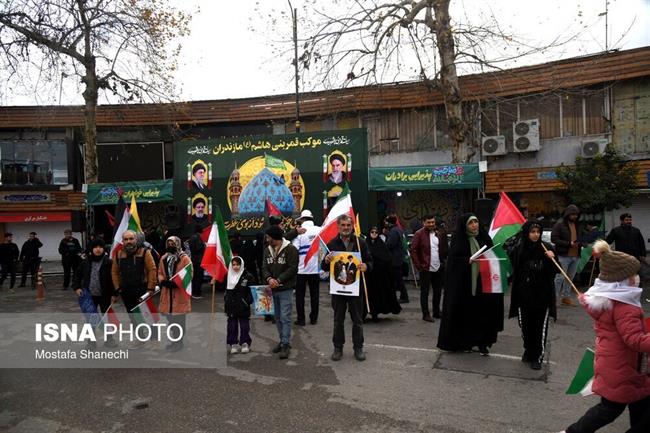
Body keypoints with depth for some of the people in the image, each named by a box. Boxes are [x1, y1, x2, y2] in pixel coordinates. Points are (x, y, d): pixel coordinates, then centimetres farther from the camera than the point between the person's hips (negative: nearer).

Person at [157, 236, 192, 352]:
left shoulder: (184, 258, -9)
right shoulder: (164, 258, 10)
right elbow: (160, 273, 16)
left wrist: (176, 282, -20)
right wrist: (162, 281, -5)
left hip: (180, 292, -6)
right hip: (167, 292, 6)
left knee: (179, 318, 1)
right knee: (170, 317, 13)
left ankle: (179, 341, 13)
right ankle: (175, 339, 29)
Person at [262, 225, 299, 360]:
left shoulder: (290, 249, -10)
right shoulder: (267, 250, 11)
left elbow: (292, 269, -15)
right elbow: (264, 267, 6)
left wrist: (278, 280, -20)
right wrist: (269, 278, -14)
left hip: (286, 289, -7)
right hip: (273, 289, 7)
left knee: (285, 317, -7)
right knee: (278, 317, 14)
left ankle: (286, 344, 0)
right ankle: (282, 341, 26)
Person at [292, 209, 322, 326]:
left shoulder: (300, 231, -11)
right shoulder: (320, 230, -2)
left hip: (301, 269, -3)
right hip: (316, 268, 3)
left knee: (300, 294, 8)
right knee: (314, 294, 12)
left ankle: (301, 319, 11)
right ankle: (314, 318, 18)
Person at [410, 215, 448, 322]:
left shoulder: (440, 234, 10)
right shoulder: (419, 234, -6)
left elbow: (445, 249, 17)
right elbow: (413, 251, -9)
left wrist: (443, 262, 7)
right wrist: (418, 265, -12)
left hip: (438, 268, 5)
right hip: (425, 268, -5)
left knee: (438, 291, 13)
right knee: (424, 292, 2)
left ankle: (436, 312, 27)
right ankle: (425, 314, 9)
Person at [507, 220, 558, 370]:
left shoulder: (546, 248, -5)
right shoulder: (517, 250, -5)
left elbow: (555, 271, -1)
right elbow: (512, 270, 3)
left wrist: (552, 259, -18)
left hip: (542, 295, -1)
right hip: (524, 295, 1)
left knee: (540, 327, 2)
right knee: (525, 326, 13)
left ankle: (537, 357, 16)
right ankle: (529, 350, 34)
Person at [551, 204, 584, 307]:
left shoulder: (578, 225, 14)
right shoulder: (560, 224, -7)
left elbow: (581, 238, 26)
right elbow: (553, 239, -13)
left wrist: (581, 243, 2)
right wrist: (569, 244, -18)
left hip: (575, 256, 7)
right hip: (563, 255, -7)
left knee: (570, 278, 12)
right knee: (560, 277, -6)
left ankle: (566, 297, 21)